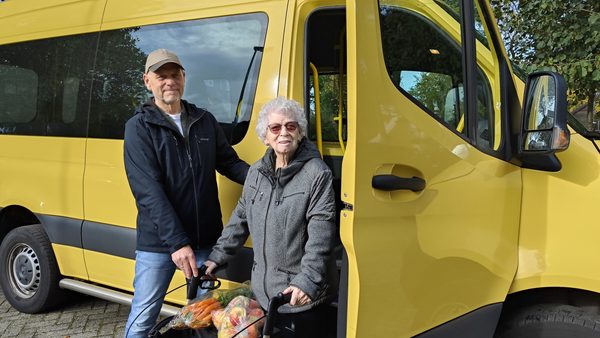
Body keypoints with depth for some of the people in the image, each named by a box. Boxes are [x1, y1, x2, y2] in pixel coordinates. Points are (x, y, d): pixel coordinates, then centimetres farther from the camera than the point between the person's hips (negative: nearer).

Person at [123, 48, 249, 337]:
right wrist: (177, 243, -22)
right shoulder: (139, 127, -6)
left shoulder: (205, 121, 7)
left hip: (206, 240, 4)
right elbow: (148, 191, -15)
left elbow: (229, 162, 14)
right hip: (157, 243, -4)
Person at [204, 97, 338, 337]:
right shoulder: (256, 172, 7)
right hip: (264, 290, 6)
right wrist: (218, 257, 13)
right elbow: (240, 219, 15)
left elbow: (320, 237, -19)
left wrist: (308, 281, -27)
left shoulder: (318, 174, -13)